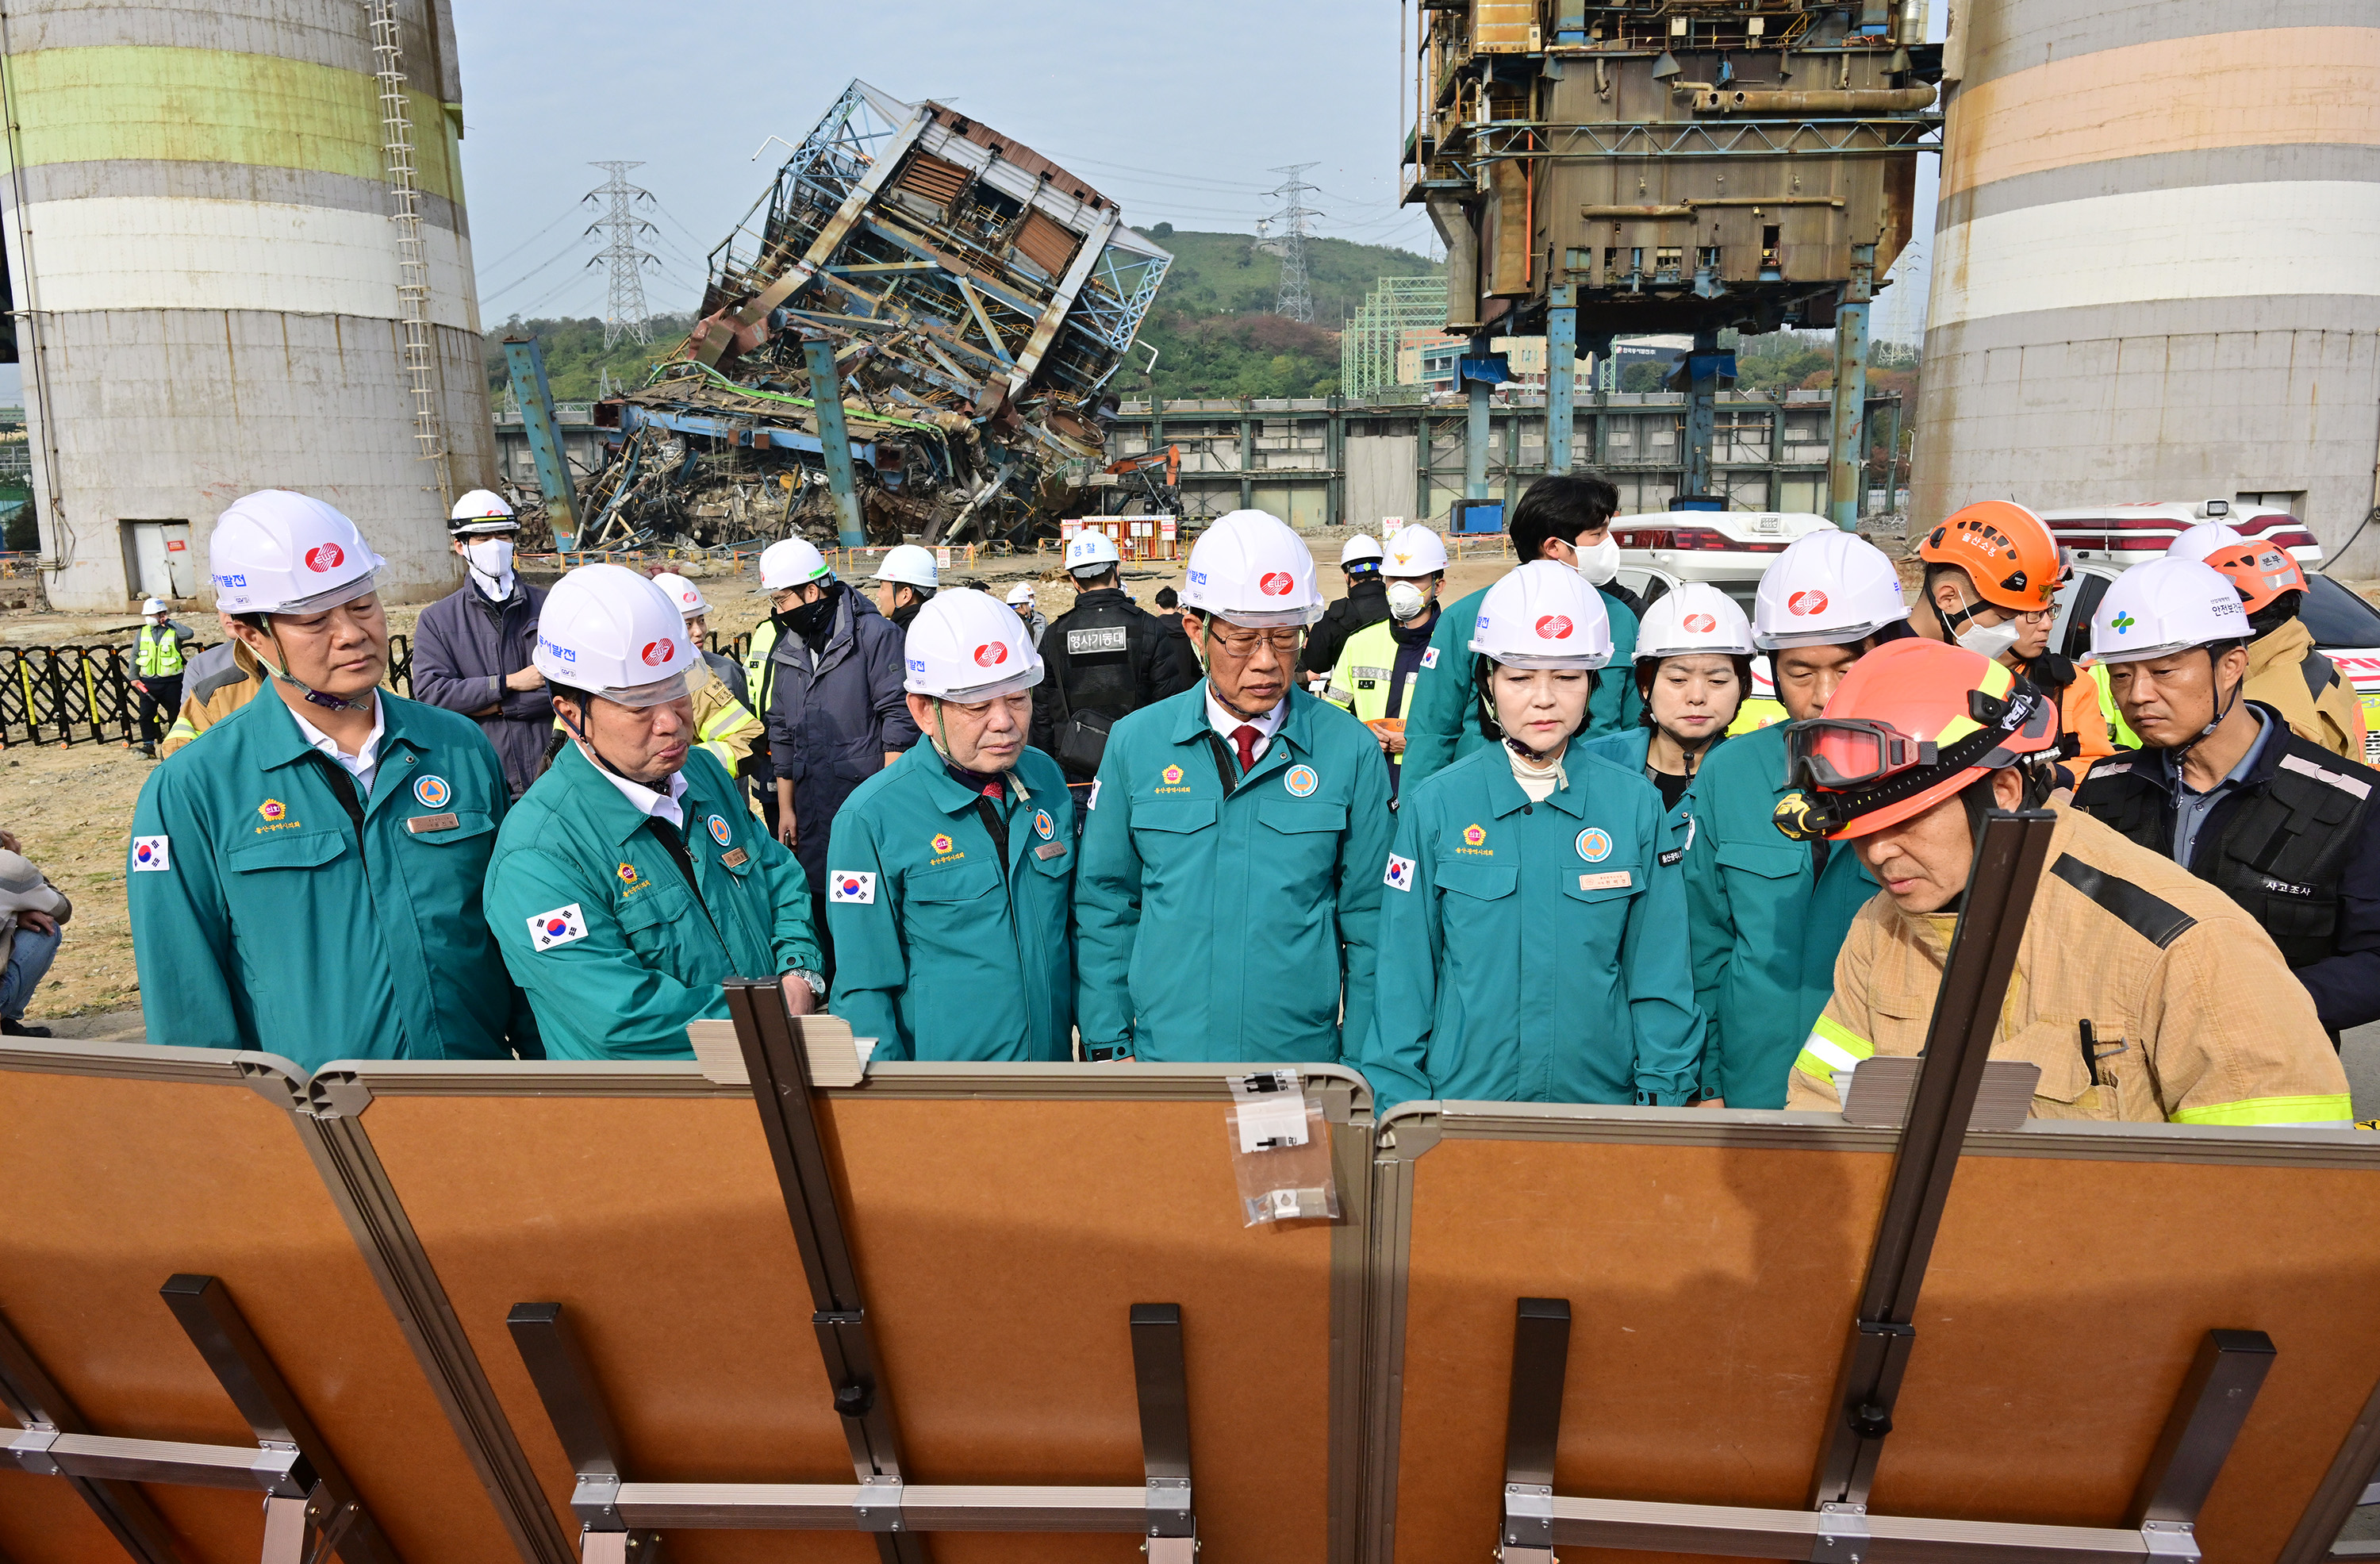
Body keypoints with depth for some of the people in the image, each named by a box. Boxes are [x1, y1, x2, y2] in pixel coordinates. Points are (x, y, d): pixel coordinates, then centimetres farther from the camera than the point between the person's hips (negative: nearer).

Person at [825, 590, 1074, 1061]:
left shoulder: (1047, 778, -2)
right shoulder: (871, 819, -17)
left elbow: (1074, 923, 8)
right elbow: (863, 985, -13)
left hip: (1054, 1052, 5)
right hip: (939, 1057, -4)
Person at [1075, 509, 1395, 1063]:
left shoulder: (1351, 751, -5)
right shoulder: (1134, 743, -3)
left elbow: (1370, 922, 0)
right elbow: (1104, 905, 3)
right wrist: (1109, 1046, 1)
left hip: (1305, 1058, 0)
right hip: (1165, 1053, 1)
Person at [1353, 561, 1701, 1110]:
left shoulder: (1636, 805, -1)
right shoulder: (1434, 806, -5)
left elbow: (1659, 974, 4)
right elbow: (1403, 974, -2)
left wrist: (1663, 1096, 0)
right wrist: (1397, 1105, -4)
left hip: (1601, 1099, 1)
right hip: (1461, 1096, -1)